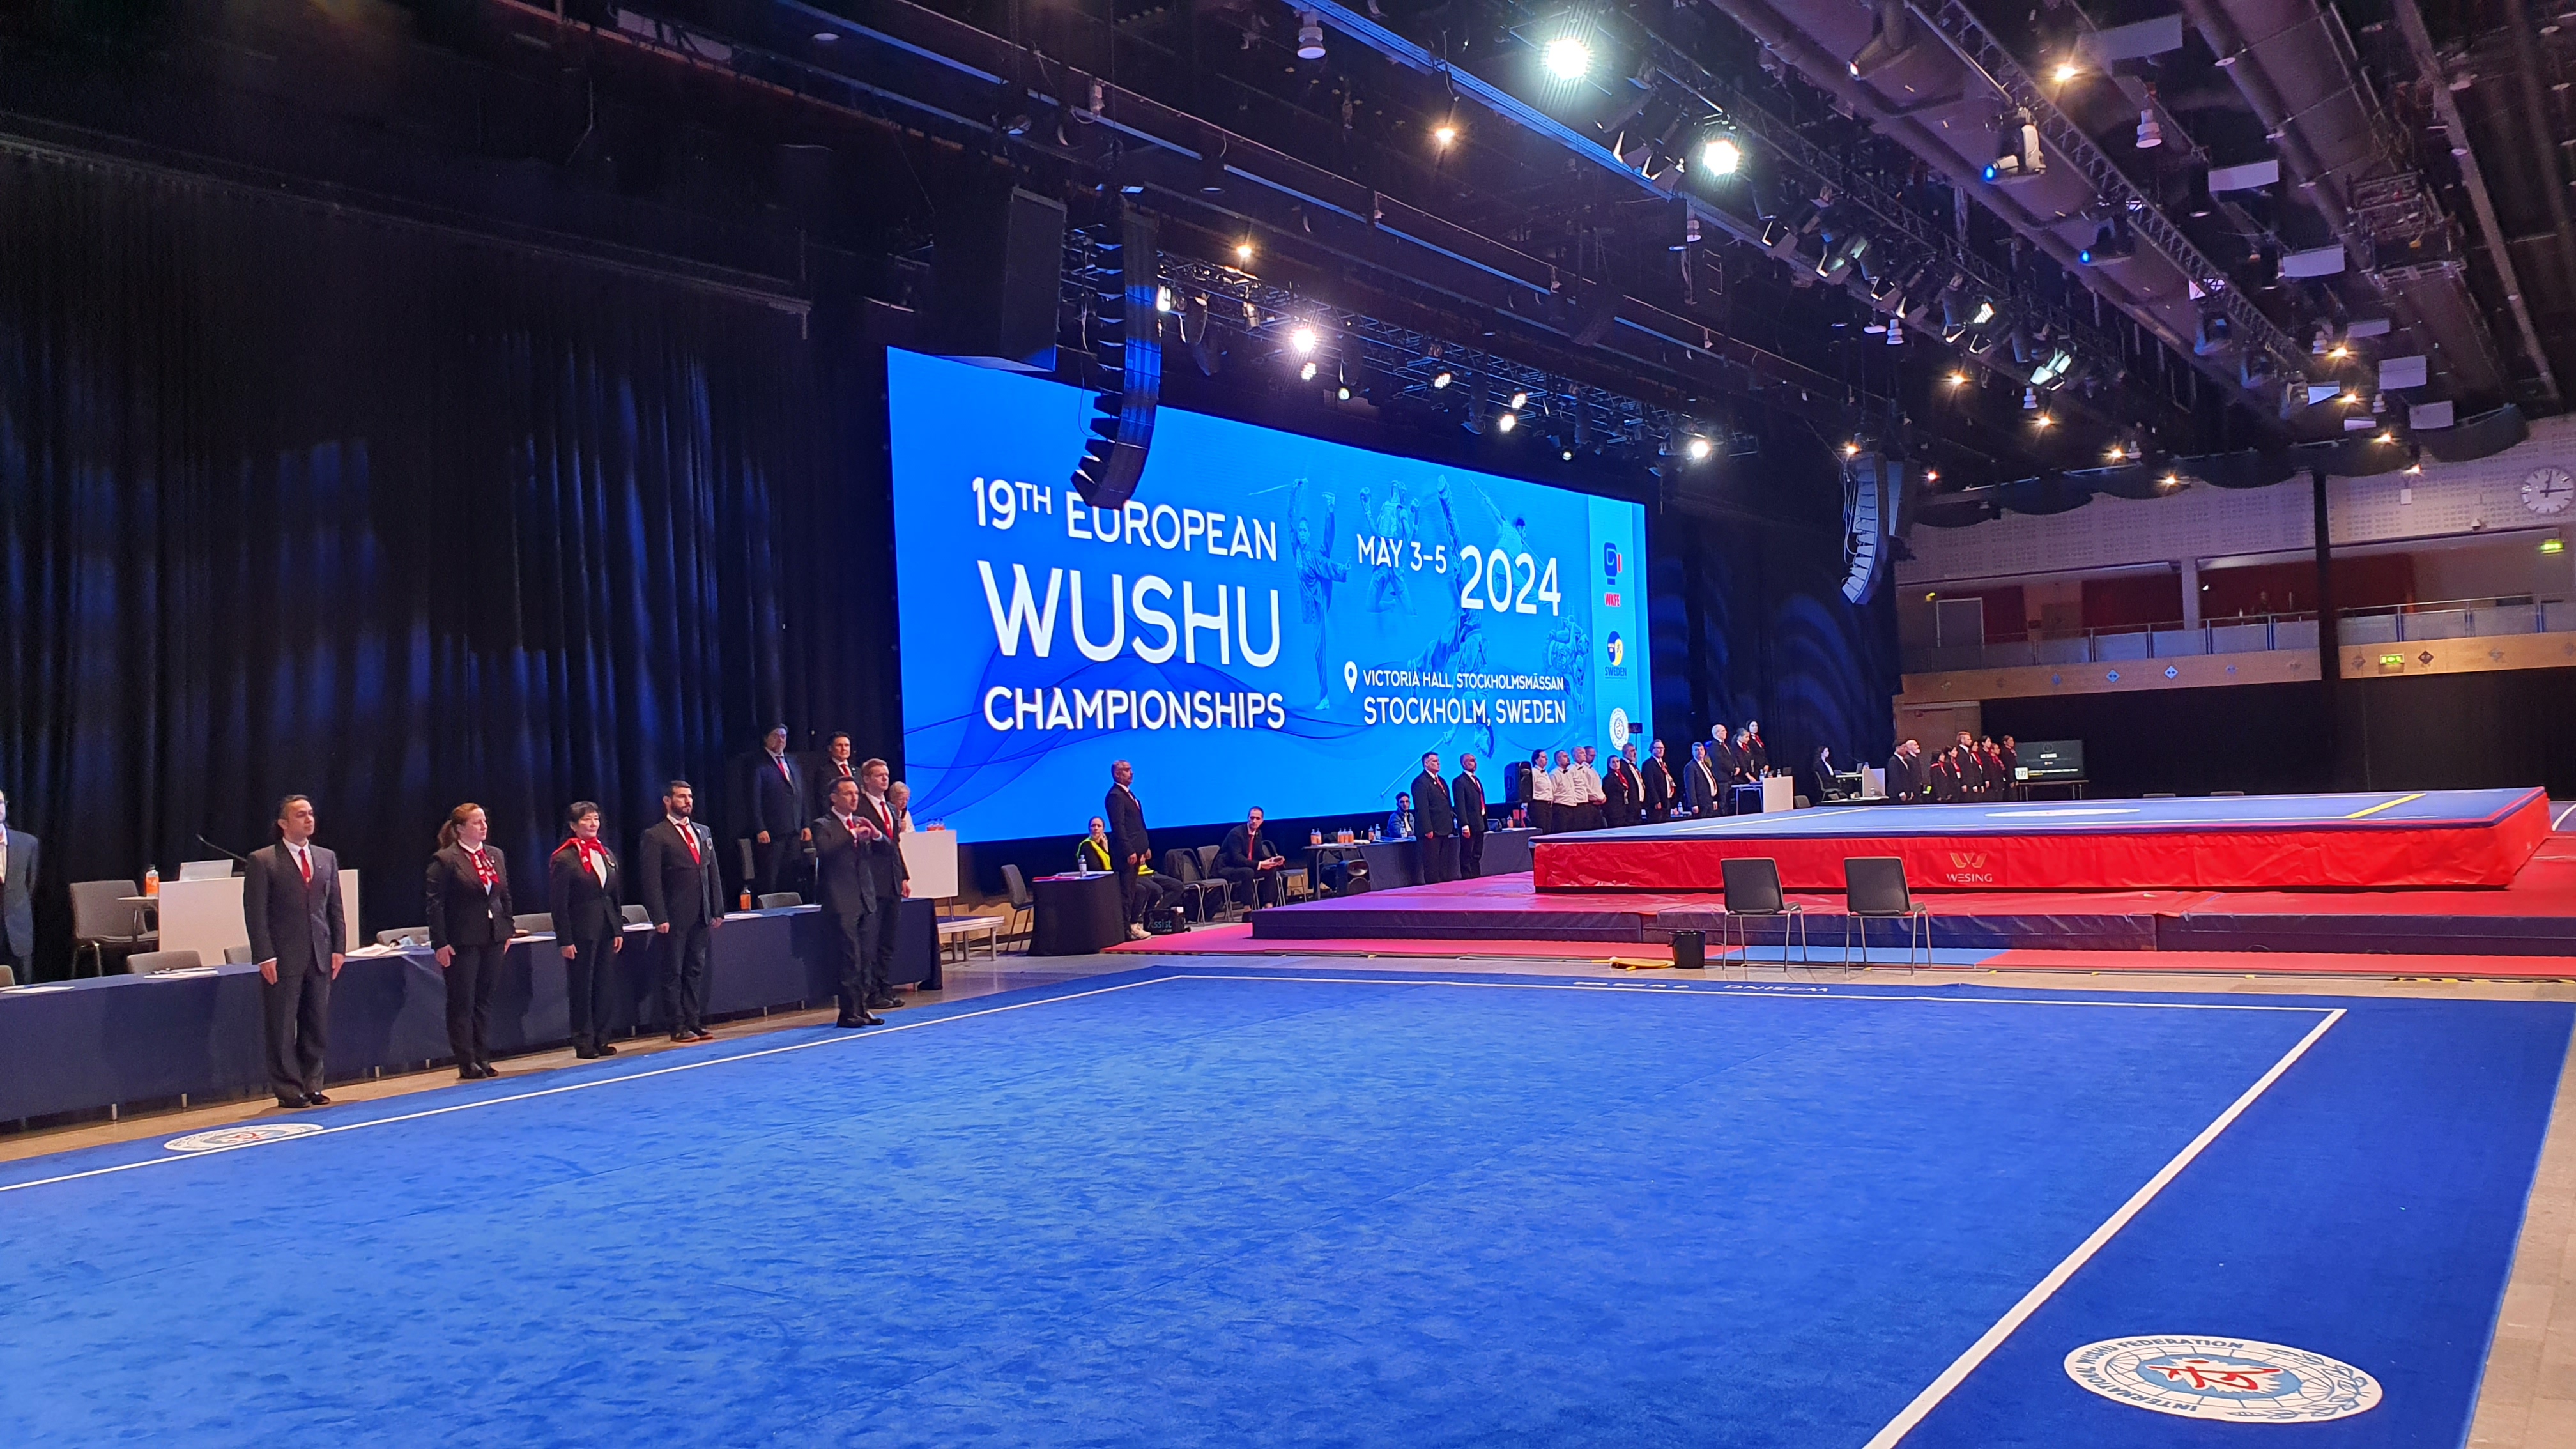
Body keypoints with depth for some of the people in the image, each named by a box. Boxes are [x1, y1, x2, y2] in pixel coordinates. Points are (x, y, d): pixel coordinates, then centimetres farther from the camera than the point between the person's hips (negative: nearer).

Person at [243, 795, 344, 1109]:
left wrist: (338, 948, 5)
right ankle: (289, 1090, 10)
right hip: (283, 959, -4)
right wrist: (265, 956, -12)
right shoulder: (262, 861, -3)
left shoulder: (327, 858, 12)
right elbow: (256, 913, -6)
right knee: (282, 1029, 2)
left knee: (317, 1027, 8)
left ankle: (311, 1086, 17)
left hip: (320, 957, 4)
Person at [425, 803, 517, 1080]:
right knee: (462, 1004, 2)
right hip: (462, 942, -6)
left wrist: (509, 929, 9)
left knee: (484, 1001, 12)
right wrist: (440, 943, -16)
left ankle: (483, 1059, 18)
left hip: (493, 938, 6)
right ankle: (467, 1063, 7)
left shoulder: (496, 855, 10)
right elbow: (435, 904, -12)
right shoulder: (444, 860, -9)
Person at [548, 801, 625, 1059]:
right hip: (581, 933, -6)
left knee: (606, 986, 7)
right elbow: (558, 904, -10)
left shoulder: (607, 854, 11)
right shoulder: (563, 859, -8)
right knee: (581, 989, 2)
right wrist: (565, 940, -13)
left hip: (606, 931, 6)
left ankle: (601, 1039, 16)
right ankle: (584, 1042, 10)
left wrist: (619, 930, 9)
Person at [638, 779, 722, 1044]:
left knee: (696, 971, 10)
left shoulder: (703, 832, 14)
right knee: (673, 973, 2)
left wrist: (718, 910, 9)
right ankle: (678, 1027, 7)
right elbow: (651, 881, -10)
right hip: (675, 919, -6)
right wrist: (659, 918, -16)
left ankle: (694, 1022, 16)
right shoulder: (655, 836, -5)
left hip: (702, 916, 6)